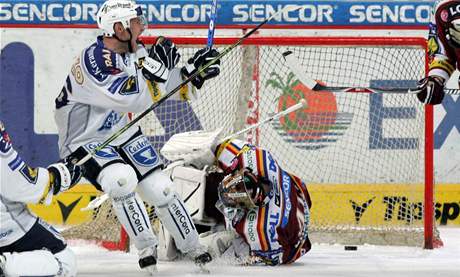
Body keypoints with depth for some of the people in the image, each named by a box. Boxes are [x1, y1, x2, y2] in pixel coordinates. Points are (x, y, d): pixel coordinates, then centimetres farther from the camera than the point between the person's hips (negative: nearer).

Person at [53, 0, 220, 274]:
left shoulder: (135, 52, -2)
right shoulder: (94, 61, -29)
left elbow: (165, 88, 9)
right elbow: (135, 99, -32)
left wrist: (194, 72, -4)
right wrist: (157, 67, -29)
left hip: (122, 133, 8)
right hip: (85, 143, -8)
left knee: (161, 188, 1)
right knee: (122, 179, -33)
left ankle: (195, 250, 17)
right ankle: (147, 247, -19)